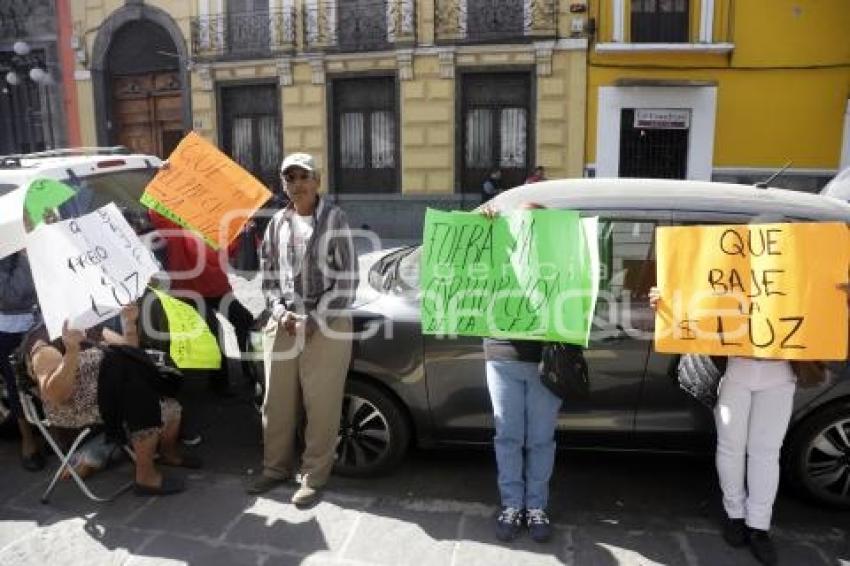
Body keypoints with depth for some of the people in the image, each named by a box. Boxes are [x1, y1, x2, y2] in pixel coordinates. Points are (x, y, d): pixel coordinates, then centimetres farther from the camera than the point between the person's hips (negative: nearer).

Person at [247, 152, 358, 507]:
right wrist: (281, 313, -3)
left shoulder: (334, 220, -4)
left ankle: (314, 477, 18)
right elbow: (268, 277, 14)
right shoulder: (277, 224, 9)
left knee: (321, 406, 2)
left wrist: (314, 320, -13)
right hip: (281, 324, 5)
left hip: (326, 326, -4)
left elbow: (347, 281, -8)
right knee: (277, 403, 13)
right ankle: (277, 468, 31)